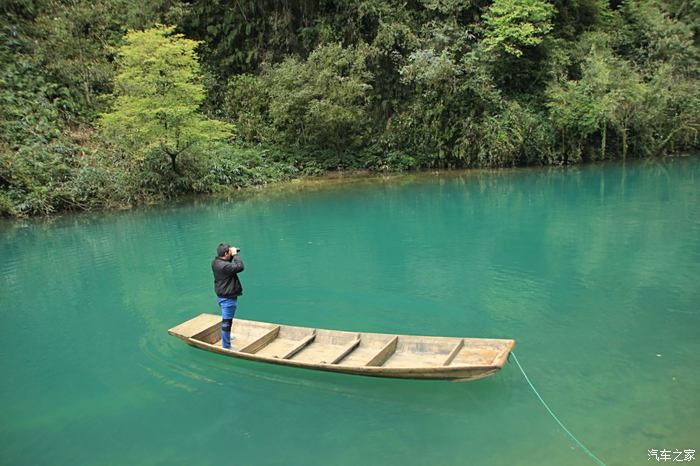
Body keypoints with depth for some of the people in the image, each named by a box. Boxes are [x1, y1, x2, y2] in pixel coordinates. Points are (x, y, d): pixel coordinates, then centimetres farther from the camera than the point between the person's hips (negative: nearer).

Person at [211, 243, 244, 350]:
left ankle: (225, 336, 51)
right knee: (227, 322, 2)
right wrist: (235, 254, -22)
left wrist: (232, 256, -3)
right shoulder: (224, 266, -31)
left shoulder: (215, 262, -1)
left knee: (226, 319, 30)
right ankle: (226, 346, 12)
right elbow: (240, 267, -32)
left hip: (221, 296, 10)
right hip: (228, 298, -10)